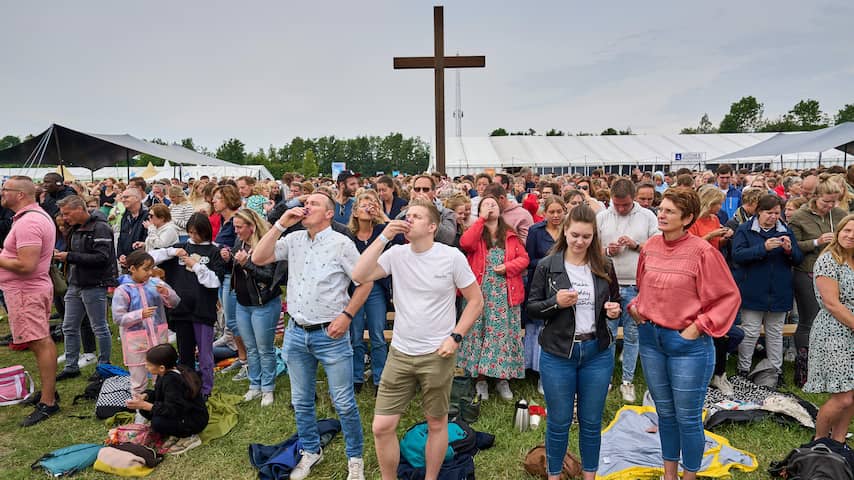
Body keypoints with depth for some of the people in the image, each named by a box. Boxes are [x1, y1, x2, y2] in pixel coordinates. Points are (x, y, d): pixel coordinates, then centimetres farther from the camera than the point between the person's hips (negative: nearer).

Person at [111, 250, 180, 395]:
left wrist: (166, 293, -18)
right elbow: (118, 318, -13)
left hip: (159, 337, 3)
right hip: (136, 341, -3)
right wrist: (140, 315, -26)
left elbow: (175, 303, 2)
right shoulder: (123, 290, -11)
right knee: (139, 380, 12)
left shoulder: (156, 283, -2)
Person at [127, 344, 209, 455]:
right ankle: (177, 433, 9)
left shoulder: (172, 380, -29)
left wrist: (144, 405, -29)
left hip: (195, 420, -10)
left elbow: (171, 410, -31)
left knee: (157, 423, -30)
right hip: (181, 412, 10)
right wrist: (145, 396, -7)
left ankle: (189, 437, -7)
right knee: (145, 409, 3)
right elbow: (159, 393, 14)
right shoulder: (167, 373, -1)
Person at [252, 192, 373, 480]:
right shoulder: (293, 240, 5)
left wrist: (346, 315, -13)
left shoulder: (341, 243, -10)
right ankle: (310, 451, 38)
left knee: (344, 403, 4)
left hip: (330, 334, -5)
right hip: (296, 332, 5)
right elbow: (258, 259, -3)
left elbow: (365, 282, -7)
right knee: (301, 401, 18)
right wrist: (281, 224, -8)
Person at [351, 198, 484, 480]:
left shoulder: (452, 257, -10)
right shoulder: (396, 254, -2)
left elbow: (476, 300, -2)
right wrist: (384, 237, -17)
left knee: (437, 423, 14)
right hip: (399, 353, 3)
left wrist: (455, 337, -11)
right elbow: (359, 276, -16)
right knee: (382, 426, 4)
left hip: (437, 355, -2)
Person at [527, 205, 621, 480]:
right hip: (558, 354, -2)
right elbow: (532, 308, -3)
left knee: (591, 422, 15)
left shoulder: (604, 267, 2)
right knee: (558, 423, 11)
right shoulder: (547, 266, -6)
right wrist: (556, 302, -21)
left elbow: (616, 302, 14)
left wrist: (614, 311, -8)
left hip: (597, 353, 2)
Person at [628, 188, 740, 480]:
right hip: (650, 337, 5)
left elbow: (729, 296, -9)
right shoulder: (651, 247, 2)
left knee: (688, 418, 7)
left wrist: (699, 326, -14)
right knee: (665, 413, 19)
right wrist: (636, 306, 3)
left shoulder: (702, 251, -15)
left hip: (688, 343, -5)